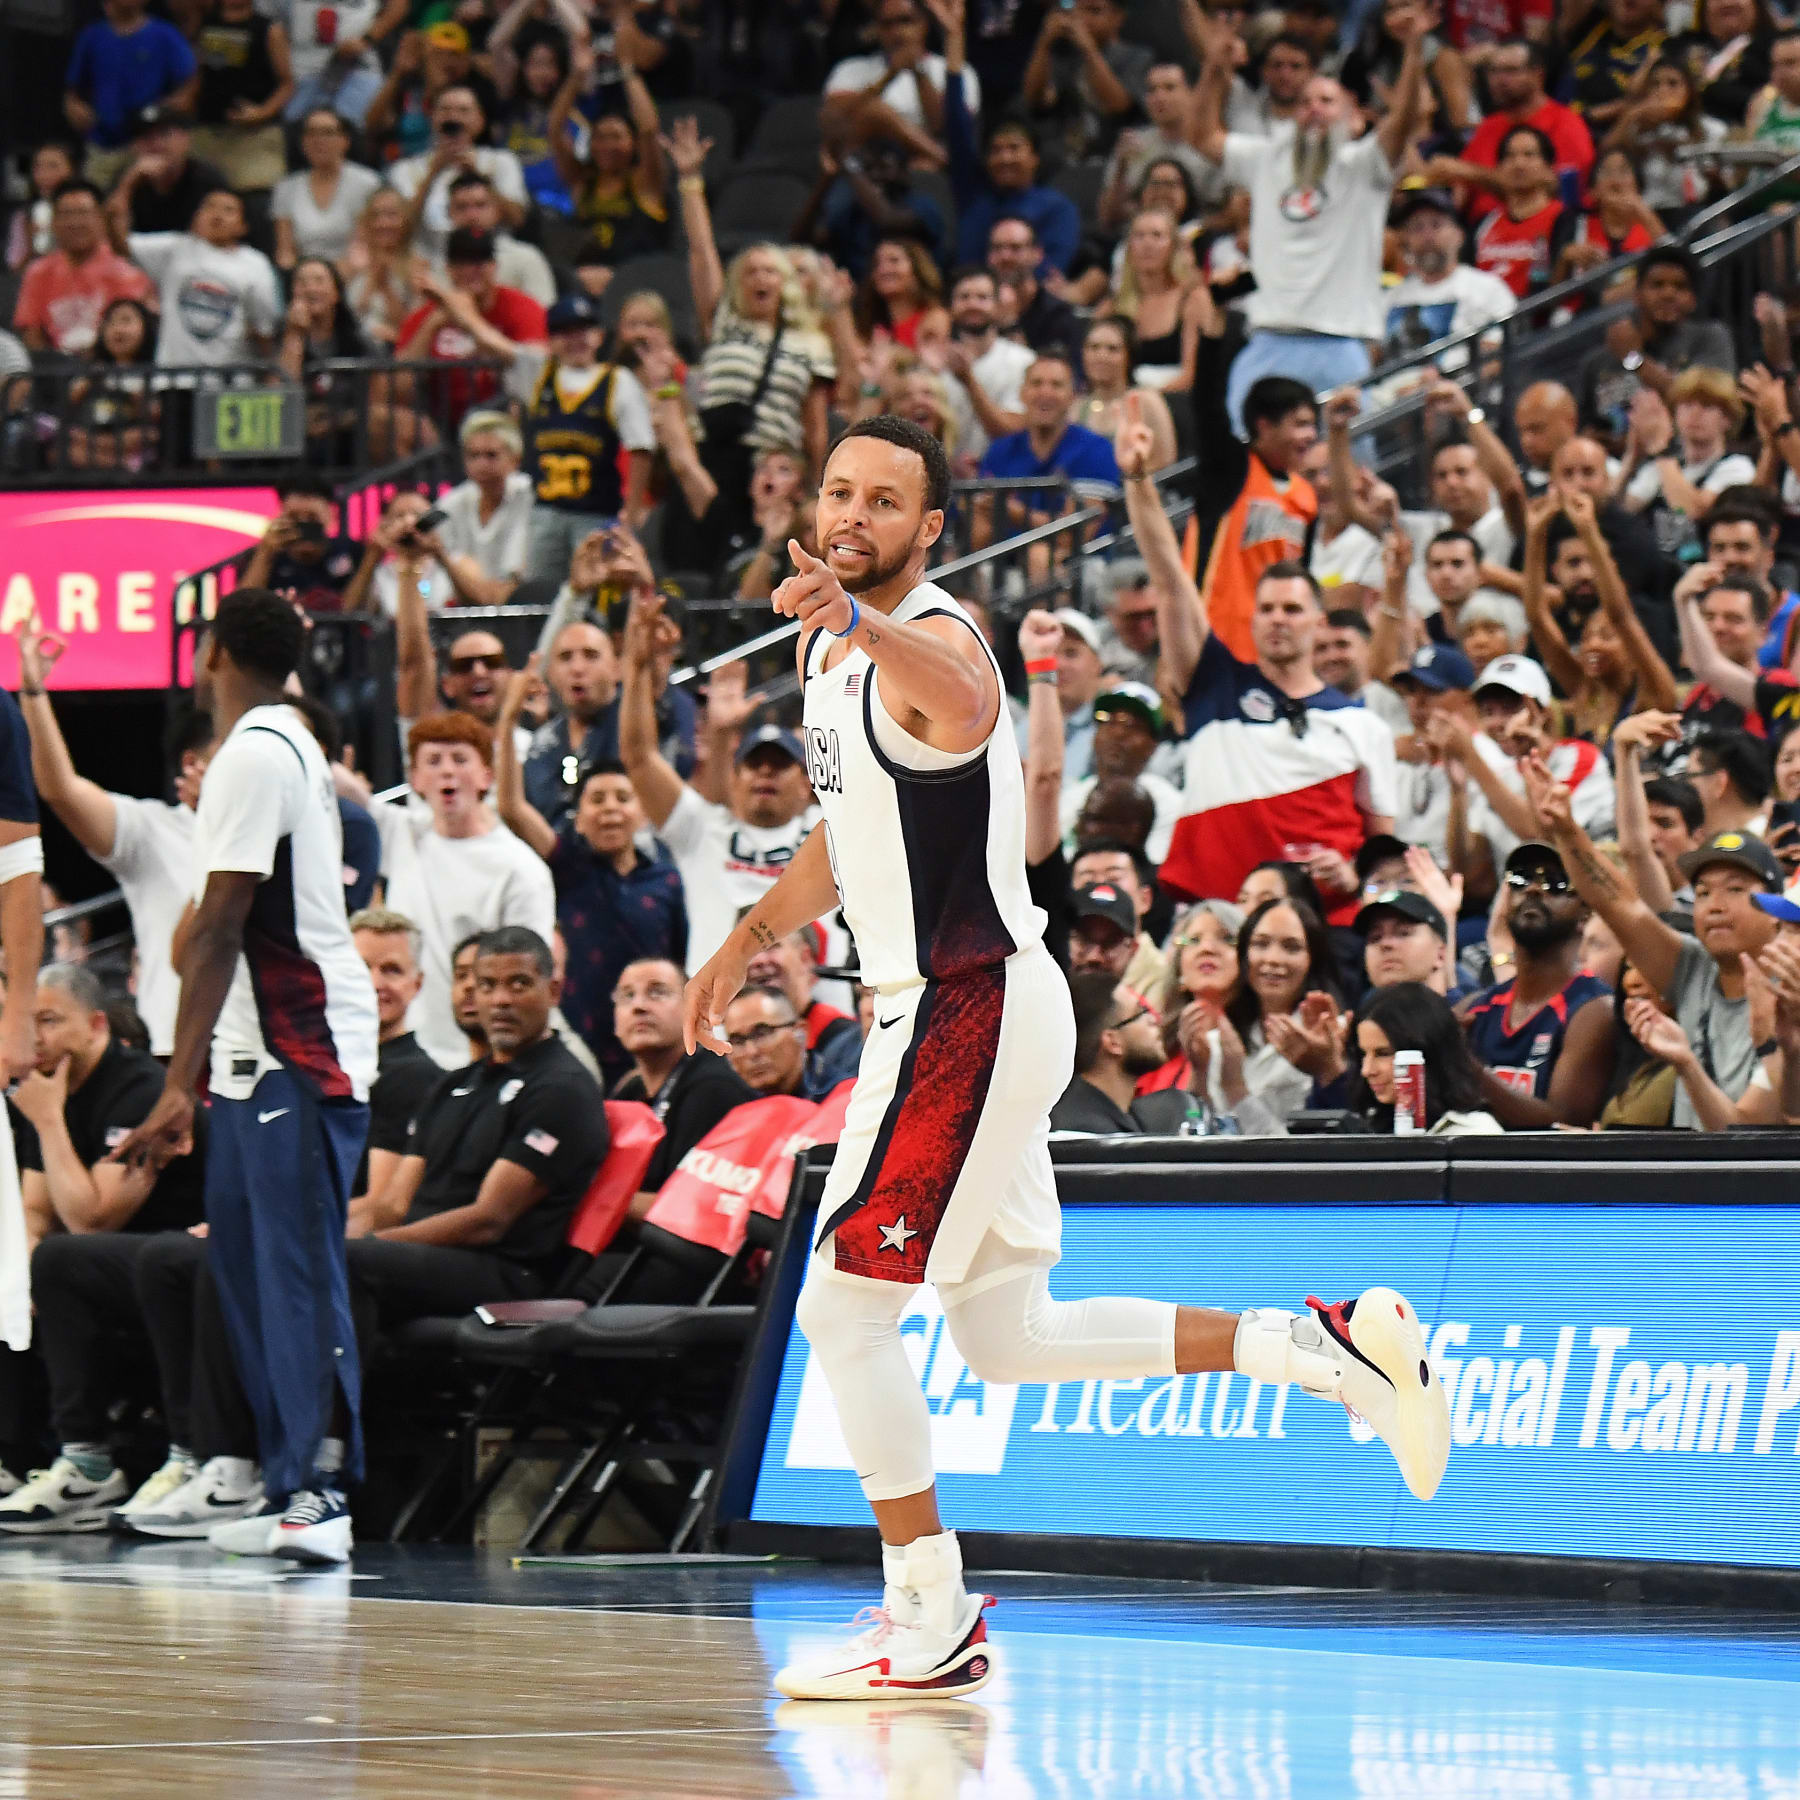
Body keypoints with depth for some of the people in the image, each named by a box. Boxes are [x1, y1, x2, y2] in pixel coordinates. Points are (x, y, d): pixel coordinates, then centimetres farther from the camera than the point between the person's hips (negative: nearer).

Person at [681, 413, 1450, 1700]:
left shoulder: (933, 642, -18)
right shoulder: (830, 645, 12)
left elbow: (962, 701, -45)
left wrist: (864, 627, -65)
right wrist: (750, 942, 26)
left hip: (973, 1009, -10)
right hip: (954, 1009, 10)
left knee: (843, 1308, -7)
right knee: (1009, 1342, 14)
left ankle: (933, 1620, 1)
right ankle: (1325, 1351, 17)